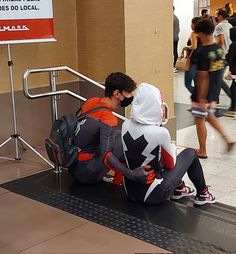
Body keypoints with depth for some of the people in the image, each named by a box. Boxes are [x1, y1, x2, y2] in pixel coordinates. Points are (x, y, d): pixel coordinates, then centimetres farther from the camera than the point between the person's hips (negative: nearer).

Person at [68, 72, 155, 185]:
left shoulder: (91, 102, 1)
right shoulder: (108, 119, -22)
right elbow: (105, 155, -33)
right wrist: (131, 174, -41)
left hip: (73, 166, 9)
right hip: (87, 174, -8)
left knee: (117, 135, 15)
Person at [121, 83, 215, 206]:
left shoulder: (125, 125, -6)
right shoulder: (160, 132, -23)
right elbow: (170, 165, -6)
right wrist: (172, 147, 12)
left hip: (129, 191, 6)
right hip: (153, 195, -5)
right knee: (190, 153, 12)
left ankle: (178, 189, 37)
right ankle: (202, 194, 29)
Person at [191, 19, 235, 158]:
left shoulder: (202, 52, -22)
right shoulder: (219, 49, 2)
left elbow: (203, 77, -23)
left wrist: (201, 98, -18)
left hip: (204, 93, -8)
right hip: (215, 91, 8)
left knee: (200, 120, 7)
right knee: (210, 116, 25)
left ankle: (202, 151, 17)